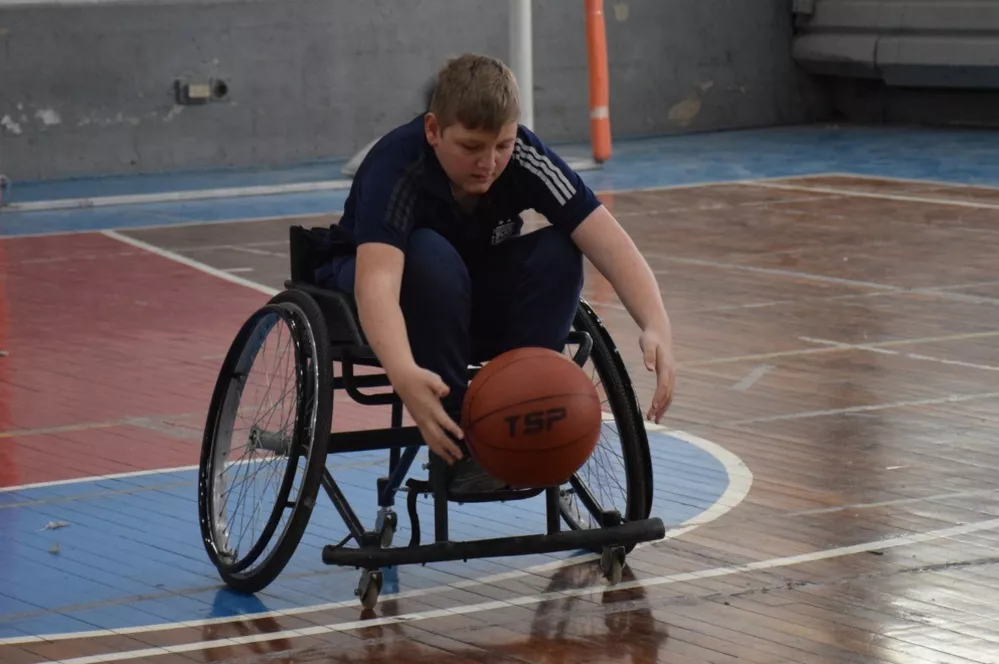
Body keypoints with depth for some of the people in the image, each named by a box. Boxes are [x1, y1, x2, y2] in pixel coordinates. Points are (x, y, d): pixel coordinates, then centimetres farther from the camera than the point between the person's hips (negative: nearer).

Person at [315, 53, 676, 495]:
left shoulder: (523, 156, -21)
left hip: (473, 308, 4)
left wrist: (656, 325, -47)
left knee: (558, 253, -25)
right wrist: (403, 374, -66)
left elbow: (608, 242, -29)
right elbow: (377, 281, -48)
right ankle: (456, 448, -26)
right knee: (429, 257, -36)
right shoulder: (396, 165, -32)